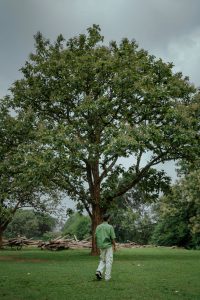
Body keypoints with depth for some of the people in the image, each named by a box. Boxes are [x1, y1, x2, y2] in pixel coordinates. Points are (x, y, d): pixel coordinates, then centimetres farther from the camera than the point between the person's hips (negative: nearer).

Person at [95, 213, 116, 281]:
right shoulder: (110, 227, -10)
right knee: (109, 261, 5)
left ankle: (99, 271, -4)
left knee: (102, 260, 17)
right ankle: (107, 276, 6)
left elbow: (96, 237, 6)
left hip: (101, 246, 4)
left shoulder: (98, 227, 2)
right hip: (108, 246, -4)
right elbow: (113, 238, -9)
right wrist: (114, 246, 4)